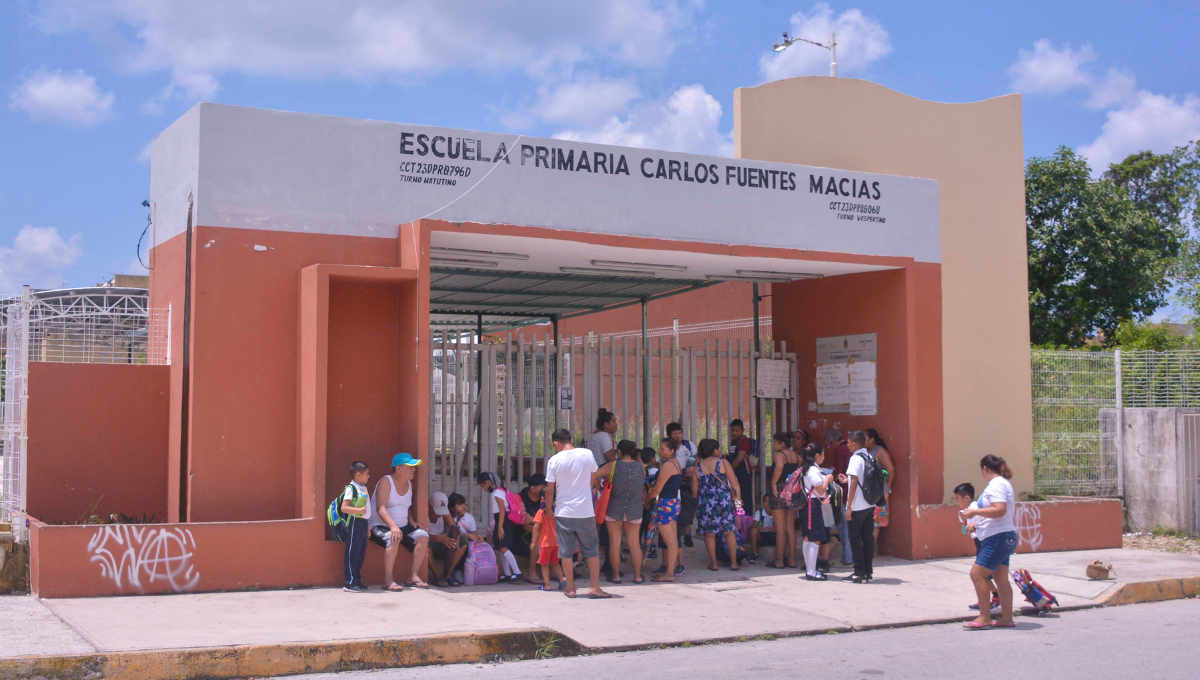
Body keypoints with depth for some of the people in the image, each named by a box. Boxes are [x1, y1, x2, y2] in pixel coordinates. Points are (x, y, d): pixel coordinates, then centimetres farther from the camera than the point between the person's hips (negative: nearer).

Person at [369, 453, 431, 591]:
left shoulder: (410, 484, 12)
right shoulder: (386, 482, -12)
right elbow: (380, 508, -23)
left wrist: (411, 521, 5)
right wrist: (393, 526, -36)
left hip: (403, 526, 7)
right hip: (380, 525, -7)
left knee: (423, 537, -15)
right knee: (393, 539, -37)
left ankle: (413, 576, -13)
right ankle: (388, 580, -30)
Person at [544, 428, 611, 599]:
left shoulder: (554, 460, -8)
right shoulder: (587, 454, -3)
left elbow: (550, 489, -4)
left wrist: (549, 508, 12)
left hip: (563, 512, -1)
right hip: (586, 511, 1)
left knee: (566, 552, 8)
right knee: (592, 550, 9)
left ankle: (571, 589, 11)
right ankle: (595, 588, 8)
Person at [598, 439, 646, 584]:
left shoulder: (612, 466, -11)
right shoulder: (640, 466, -4)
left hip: (614, 510, -2)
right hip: (635, 511, 2)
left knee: (615, 542, 6)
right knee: (634, 542, 9)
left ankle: (616, 575, 8)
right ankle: (637, 575, 12)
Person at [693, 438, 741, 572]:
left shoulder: (698, 466, 4)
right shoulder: (722, 462, -2)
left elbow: (694, 489, 7)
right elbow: (734, 483, -2)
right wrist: (737, 496, 11)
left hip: (706, 502, 1)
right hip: (724, 500, -1)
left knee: (709, 534, 8)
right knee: (729, 532, 8)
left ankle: (714, 563, 9)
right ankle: (734, 562, 11)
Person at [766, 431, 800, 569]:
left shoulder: (779, 455, -12)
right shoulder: (796, 455, 11)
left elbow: (779, 467, -33)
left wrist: (773, 482, -23)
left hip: (780, 490, -7)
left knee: (780, 528, -2)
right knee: (791, 527, 12)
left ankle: (779, 561, 1)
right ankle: (792, 559, 14)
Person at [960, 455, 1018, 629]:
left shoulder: (996, 484, -14)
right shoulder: (1003, 483, 18)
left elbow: (1000, 510, -27)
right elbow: (1011, 512, 25)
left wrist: (975, 512, -20)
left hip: (998, 538, -11)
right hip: (1003, 538, 11)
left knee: (977, 574, -11)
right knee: (1001, 578, 11)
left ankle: (984, 617, -8)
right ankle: (1007, 618, 13)